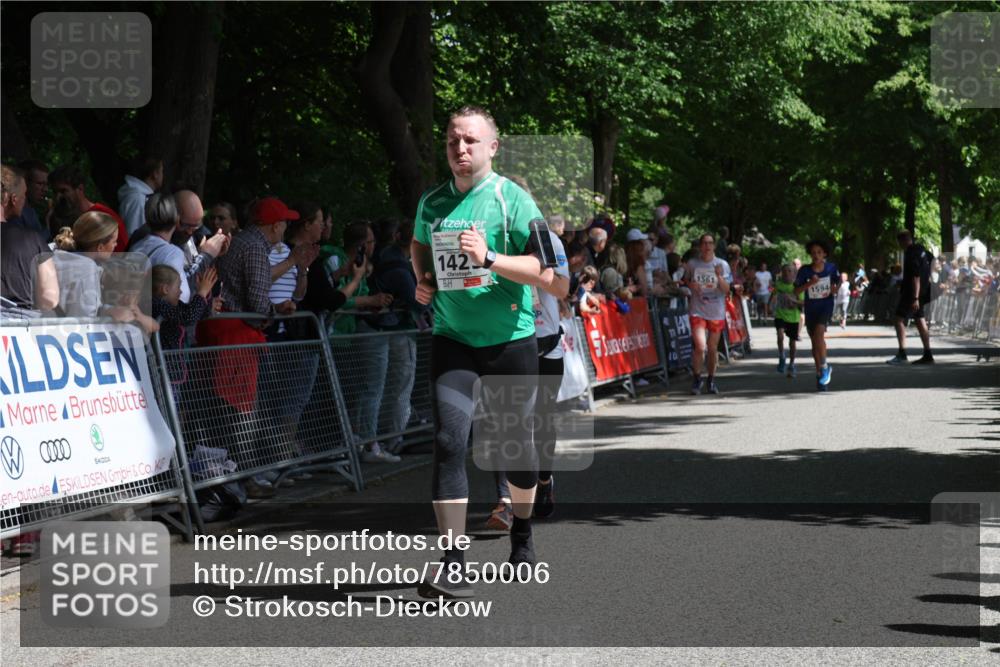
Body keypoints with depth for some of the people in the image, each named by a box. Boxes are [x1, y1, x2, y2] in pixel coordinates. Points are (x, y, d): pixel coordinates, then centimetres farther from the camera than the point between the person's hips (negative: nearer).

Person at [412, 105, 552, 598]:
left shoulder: (513, 200, -7)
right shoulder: (432, 202, 7)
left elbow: (545, 272, -14)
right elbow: (419, 244, 29)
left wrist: (489, 258, -26)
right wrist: (422, 280, 10)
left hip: (511, 340, -2)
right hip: (452, 339, 2)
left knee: (515, 442, 10)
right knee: (448, 441, -14)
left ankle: (522, 534, 39)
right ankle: (454, 567, -15)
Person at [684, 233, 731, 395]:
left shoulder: (722, 264, -3)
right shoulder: (692, 263, 0)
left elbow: (726, 290, -7)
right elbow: (686, 280, 16)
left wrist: (719, 276, -24)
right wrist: (691, 285, -7)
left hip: (717, 313, 1)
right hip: (698, 311, -1)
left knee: (712, 348, 8)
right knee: (700, 347, -14)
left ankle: (711, 380, 26)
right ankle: (697, 379, 5)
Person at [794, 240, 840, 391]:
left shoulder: (831, 267, -6)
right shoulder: (805, 271, -8)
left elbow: (838, 280, 14)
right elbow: (796, 291, -7)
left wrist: (835, 288, -8)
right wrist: (809, 284, -23)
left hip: (826, 305, -2)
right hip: (811, 308, 2)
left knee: (818, 333, -26)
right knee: (815, 342, 9)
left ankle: (824, 367, -16)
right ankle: (820, 373, 22)